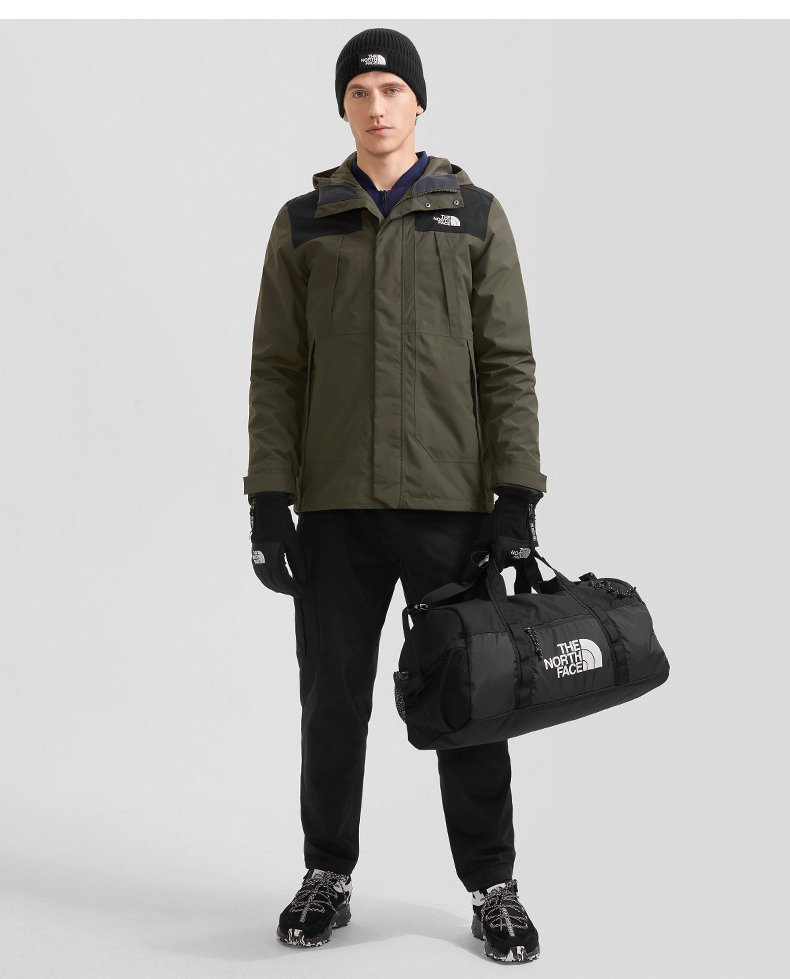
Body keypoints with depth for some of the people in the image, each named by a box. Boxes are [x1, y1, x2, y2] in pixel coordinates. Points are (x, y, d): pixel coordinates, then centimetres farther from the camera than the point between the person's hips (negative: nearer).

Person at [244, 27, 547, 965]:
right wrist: (267, 499, -2)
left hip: (451, 502, -1)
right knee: (333, 702, 8)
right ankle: (328, 877, 24)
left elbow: (509, 363, 2)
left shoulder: (474, 216, 6)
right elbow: (275, 369, 5)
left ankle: (492, 887, 18)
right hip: (334, 508, 1)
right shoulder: (304, 223, 8)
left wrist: (518, 493, -7)